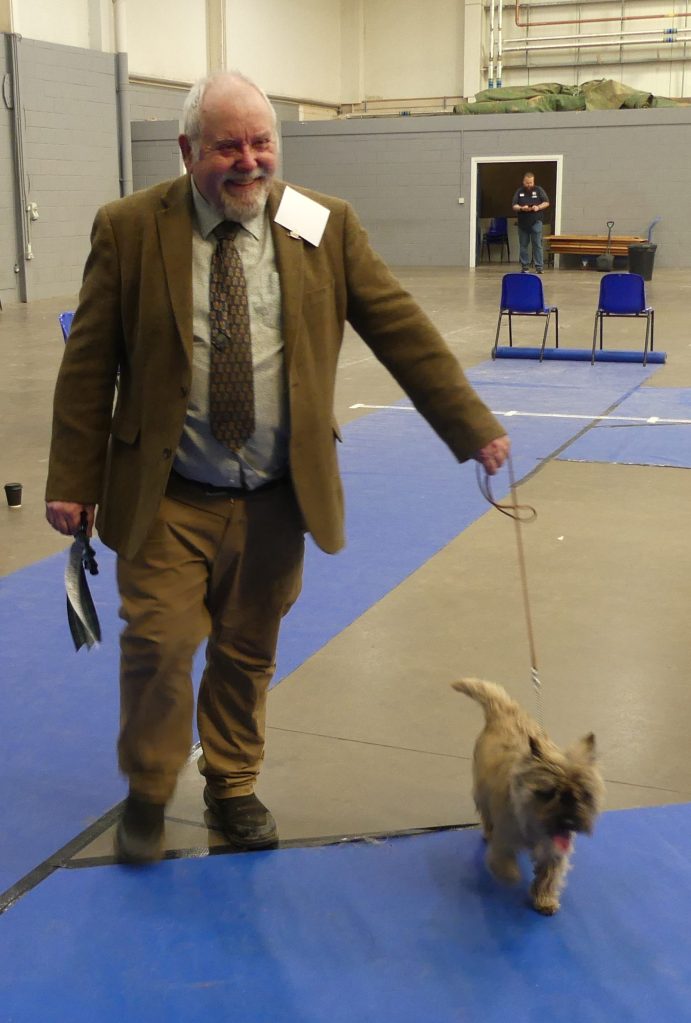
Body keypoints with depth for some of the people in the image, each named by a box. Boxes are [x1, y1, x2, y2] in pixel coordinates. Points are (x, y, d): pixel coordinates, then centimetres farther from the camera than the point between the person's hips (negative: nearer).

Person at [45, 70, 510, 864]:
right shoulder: (129, 230, -5)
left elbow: (402, 331, 0)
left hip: (275, 496, 2)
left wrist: (473, 429, -3)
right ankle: (147, 793, 24)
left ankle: (233, 785, 36)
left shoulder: (327, 226, -1)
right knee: (158, 643, -3)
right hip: (166, 497, -1)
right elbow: (88, 365, -2)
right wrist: (73, 481, -4)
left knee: (248, 653, 13)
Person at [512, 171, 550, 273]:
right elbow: (514, 206, 5)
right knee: (523, 245, 5)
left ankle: (539, 267, -5)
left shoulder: (539, 190, 4)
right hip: (522, 223, 2)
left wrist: (538, 207, -14)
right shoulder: (519, 192, 8)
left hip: (536, 222, -2)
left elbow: (547, 203, 5)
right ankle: (525, 266, 12)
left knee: (537, 245, -7)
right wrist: (521, 208, -15)